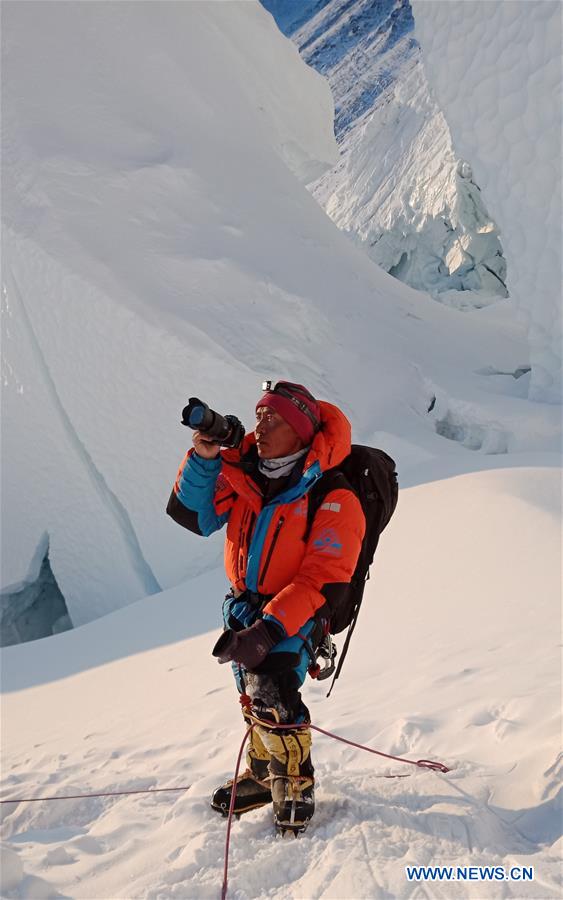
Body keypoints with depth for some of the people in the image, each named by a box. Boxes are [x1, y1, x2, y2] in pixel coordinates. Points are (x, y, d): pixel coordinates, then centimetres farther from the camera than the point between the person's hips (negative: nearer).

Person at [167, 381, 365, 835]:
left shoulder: (334, 500, -21)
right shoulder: (244, 473, -5)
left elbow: (323, 583, -25)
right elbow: (192, 515, -4)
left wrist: (269, 630, -33)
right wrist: (204, 459, -19)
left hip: (297, 611, -6)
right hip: (246, 603, 6)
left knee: (271, 688, -24)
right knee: (253, 693, 19)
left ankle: (295, 782, 2)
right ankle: (263, 774, 44)